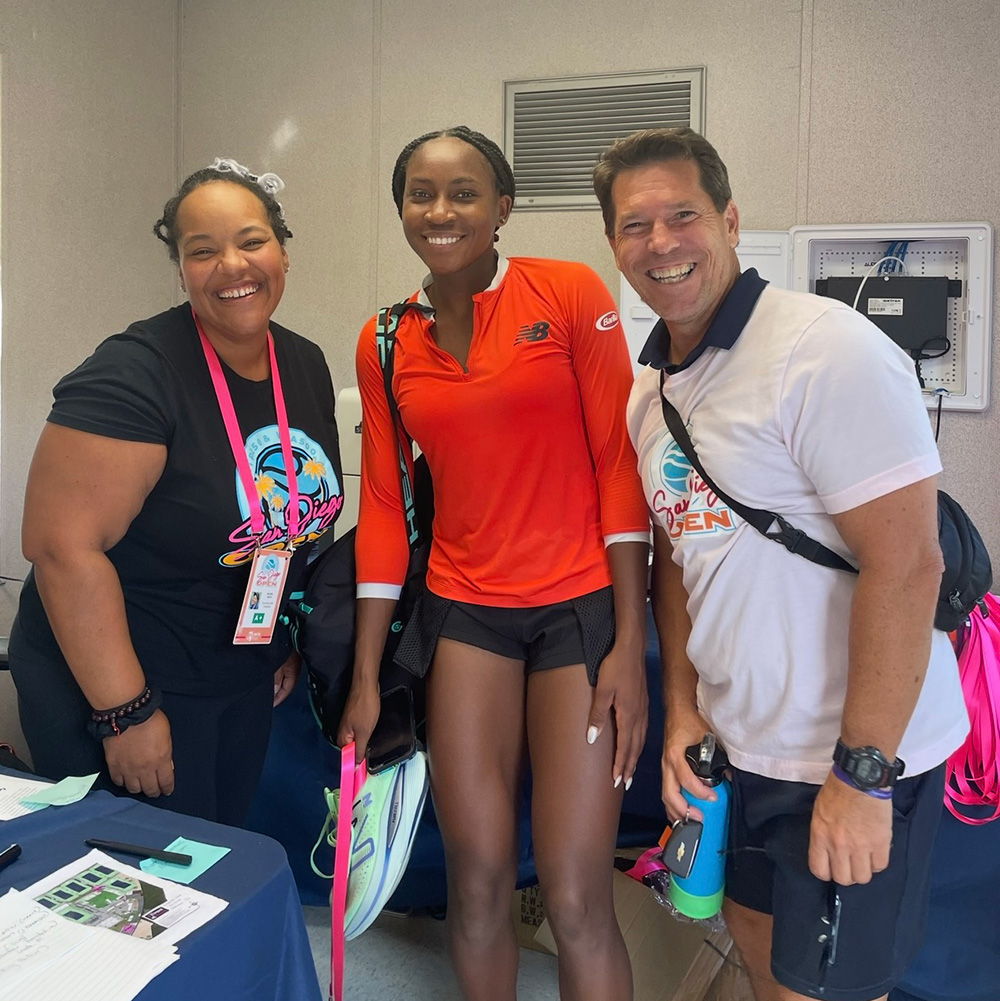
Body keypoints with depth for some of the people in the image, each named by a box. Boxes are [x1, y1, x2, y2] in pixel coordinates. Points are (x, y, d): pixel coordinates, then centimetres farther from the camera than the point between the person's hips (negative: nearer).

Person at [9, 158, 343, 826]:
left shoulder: (307, 366, 1)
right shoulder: (136, 374, -22)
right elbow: (63, 545, -25)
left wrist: (292, 641, 15)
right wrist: (126, 713, -23)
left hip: (246, 684, 7)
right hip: (113, 683, -6)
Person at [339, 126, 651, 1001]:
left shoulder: (572, 294, -4)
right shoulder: (384, 344, 6)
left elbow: (618, 463, -6)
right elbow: (384, 505, 8)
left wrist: (630, 643, -10)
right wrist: (367, 678, 8)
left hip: (580, 607, -3)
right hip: (464, 611, 3)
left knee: (577, 903, -3)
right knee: (477, 880, 8)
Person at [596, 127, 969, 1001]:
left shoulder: (826, 349, -20)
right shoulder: (648, 387, 5)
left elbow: (905, 566, -23)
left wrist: (863, 773, -21)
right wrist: (684, 709, 4)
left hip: (857, 755, -7)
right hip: (739, 741, 7)